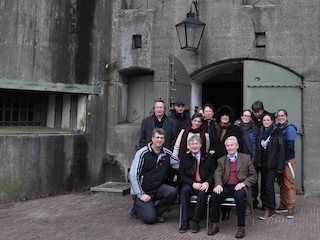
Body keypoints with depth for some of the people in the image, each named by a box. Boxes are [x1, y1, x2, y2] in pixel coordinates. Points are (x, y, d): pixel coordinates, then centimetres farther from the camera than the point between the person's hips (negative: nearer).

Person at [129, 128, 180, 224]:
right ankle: (137, 205, 16)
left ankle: (156, 212, -1)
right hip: (142, 190, -4)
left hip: (157, 189, 4)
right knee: (150, 219, -17)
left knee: (173, 191, -25)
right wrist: (141, 195, -18)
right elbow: (132, 175, -15)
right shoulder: (143, 153, -13)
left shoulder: (167, 153, 0)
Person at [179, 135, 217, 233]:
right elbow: (181, 175, 4)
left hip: (204, 185, -1)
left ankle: (196, 221, -27)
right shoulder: (184, 158, 12)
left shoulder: (209, 157, 12)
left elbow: (213, 173, 6)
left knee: (203, 192, -34)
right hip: (190, 184, 1)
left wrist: (207, 182, -15)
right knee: (184, 190, -32)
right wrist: (193, 183, -13)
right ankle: (185, 221, -30)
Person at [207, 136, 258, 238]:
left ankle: (241, 227, -27)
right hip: (226, 187, 2)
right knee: (215, 194, -28)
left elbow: (254, 176, 8)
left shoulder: (246, 158, 13)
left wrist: (243, 183, -11)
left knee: (240, 195, -36)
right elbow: (217, 174, 3)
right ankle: (215, 225, -17)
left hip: (239, 187, -2)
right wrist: (218, 185, -20)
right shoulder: (221, 160, 19)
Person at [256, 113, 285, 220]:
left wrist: (280, 166, -15)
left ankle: (269, 209, 1)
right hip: (263, 163, 6)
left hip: (272, 164, -6)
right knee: (264, 186, 9)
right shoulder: (261, 132, 11)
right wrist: (258, 162, 6)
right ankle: (271, 208, 21)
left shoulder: (277, 132, -6)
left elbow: (281, 149, -10)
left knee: (268, 186, -9)